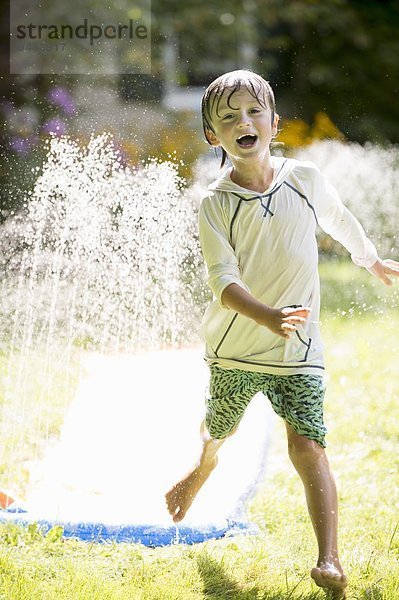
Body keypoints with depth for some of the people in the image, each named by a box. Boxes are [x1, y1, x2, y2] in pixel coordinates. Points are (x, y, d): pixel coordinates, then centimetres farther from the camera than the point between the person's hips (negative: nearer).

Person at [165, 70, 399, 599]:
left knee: (308, 448, -14)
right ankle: (199, 475, 58)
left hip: (298, 350, 0)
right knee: (217, 432, 23)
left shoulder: (306, 180, -3)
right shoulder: (215, 204, -11)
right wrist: (269, 316, -40)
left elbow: (340, 221, 20)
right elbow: (223, 282, -21)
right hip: (234, 348, 0)